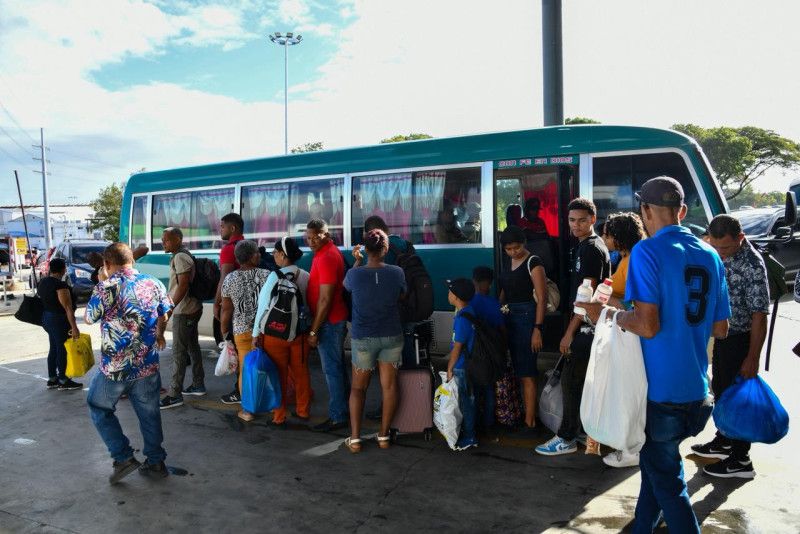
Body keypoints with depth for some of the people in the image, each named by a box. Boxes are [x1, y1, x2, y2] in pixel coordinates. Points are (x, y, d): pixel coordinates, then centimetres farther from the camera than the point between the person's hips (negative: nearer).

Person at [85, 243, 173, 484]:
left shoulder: (106, 287, -14)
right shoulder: (154, 284, 0)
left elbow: (89, 317, 1)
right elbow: (164, 316, 14)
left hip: (115, 367, -4)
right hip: (148, 365, 4)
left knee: (100, 408, 18)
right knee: (149, 413, 16)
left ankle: (124, 458, 13)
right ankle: (156, 462, 25)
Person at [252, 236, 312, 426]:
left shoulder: (275, 276, -15)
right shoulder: (305, 276, -4)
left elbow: (264, 306, -12)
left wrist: (256, 334, -4)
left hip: (276, 334, -4)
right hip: (299, 332, 4)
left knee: (279, 375, 7)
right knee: (301, 373, 15)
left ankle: (279, 417, 17)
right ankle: (303, 411, 29)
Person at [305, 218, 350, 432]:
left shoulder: (326, 258, -19)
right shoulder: (328, 252, 12)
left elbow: (325, 299, -21)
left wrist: (314, 330, -17)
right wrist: (316, 327, 17)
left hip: (328, 321, -10)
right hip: (335, 319, 10)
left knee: (332, 369, -2)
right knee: (336, 367, 16)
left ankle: (337, 417, 6)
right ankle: (341, 408, 27)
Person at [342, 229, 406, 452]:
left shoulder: (355, 274, -13)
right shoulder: (397, 272, -9)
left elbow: (346, 285, 10)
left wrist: (357, 262, 20)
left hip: (363, 338, -1)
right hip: (391, 336, 1)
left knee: (358, 388, 11)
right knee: (389, 385, 9)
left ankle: (354, 439, 10)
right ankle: (384, 436, 17)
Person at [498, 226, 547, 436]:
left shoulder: (533, 263, -9)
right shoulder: (510, 262, 13)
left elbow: (542, 298, -14)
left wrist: (537, 329, -18)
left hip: (527, 317, -8)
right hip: (510, 317, 8)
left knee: (526, 373, -5)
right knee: (518, 370, 12)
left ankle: (530, 422, 2)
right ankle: (522, 413, 22)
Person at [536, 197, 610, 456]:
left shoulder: (592, 248, -15)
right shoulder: (583, 247, 15)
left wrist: (570, 332, -18)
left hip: (587, 327, -10)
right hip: (586, 325, 10)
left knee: (570, 380, -6)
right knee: (584, 381, 16)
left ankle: (566, 439, 2)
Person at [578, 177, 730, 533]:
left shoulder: (648, 251, -16)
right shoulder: (710, 256, 6)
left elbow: (647, 326, -24)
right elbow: (720, 330, 11)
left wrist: (605, 314, -8)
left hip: (660, 391, -7)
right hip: (696, 392, 7)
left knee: (666, 480, 8)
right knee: (656, 464, 23)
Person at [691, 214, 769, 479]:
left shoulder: (752, 265, -23)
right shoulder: (719, 254, 2)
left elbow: (759, 315, -22)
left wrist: (753, 358, -21)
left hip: (740, 339, -8)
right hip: (721, 334, 8)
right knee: (719, 389, 19)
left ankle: (740, 460, 16)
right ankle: (723, 441, 38)